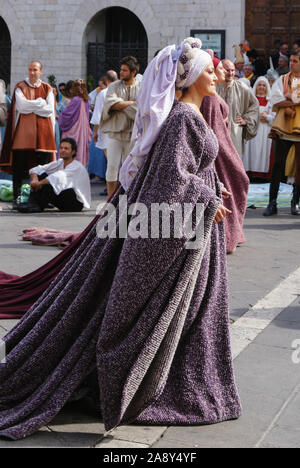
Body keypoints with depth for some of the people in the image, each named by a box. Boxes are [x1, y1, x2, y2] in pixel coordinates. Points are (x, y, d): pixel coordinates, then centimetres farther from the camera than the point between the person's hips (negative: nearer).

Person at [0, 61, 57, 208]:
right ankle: (16, 198, 0)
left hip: (42, 130, 2)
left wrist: (30, 106, -3)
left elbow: (50, 110, 1)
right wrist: (41, 103, -2)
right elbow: (21, 105, -8)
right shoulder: (20, 87, 8)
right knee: (19, 166, -5)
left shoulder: (47, 89, 13)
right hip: (23, 129, -1)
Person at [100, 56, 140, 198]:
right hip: (115, 132, 1)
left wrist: (120, 105, -13)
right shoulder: (114, 86, 6)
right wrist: (133, 103, -10)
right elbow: (112, 103, -11)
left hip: (132, 133, 0)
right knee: (112, 166, -3)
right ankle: (111, 199, 4)